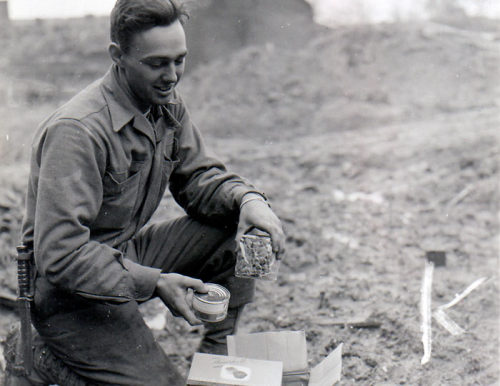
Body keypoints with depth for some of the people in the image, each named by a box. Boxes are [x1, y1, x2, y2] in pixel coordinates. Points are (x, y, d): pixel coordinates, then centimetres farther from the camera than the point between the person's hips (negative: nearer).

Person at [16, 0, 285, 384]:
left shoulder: (168, 104, -1)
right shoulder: (76, 132, -27)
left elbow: (199, 176, 8)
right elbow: (59, 254, -30)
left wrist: (247, 198, -15)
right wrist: (153, 283, -32)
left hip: (131, 254, 8)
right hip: (69, 289, -8)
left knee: (242, 228, -6)